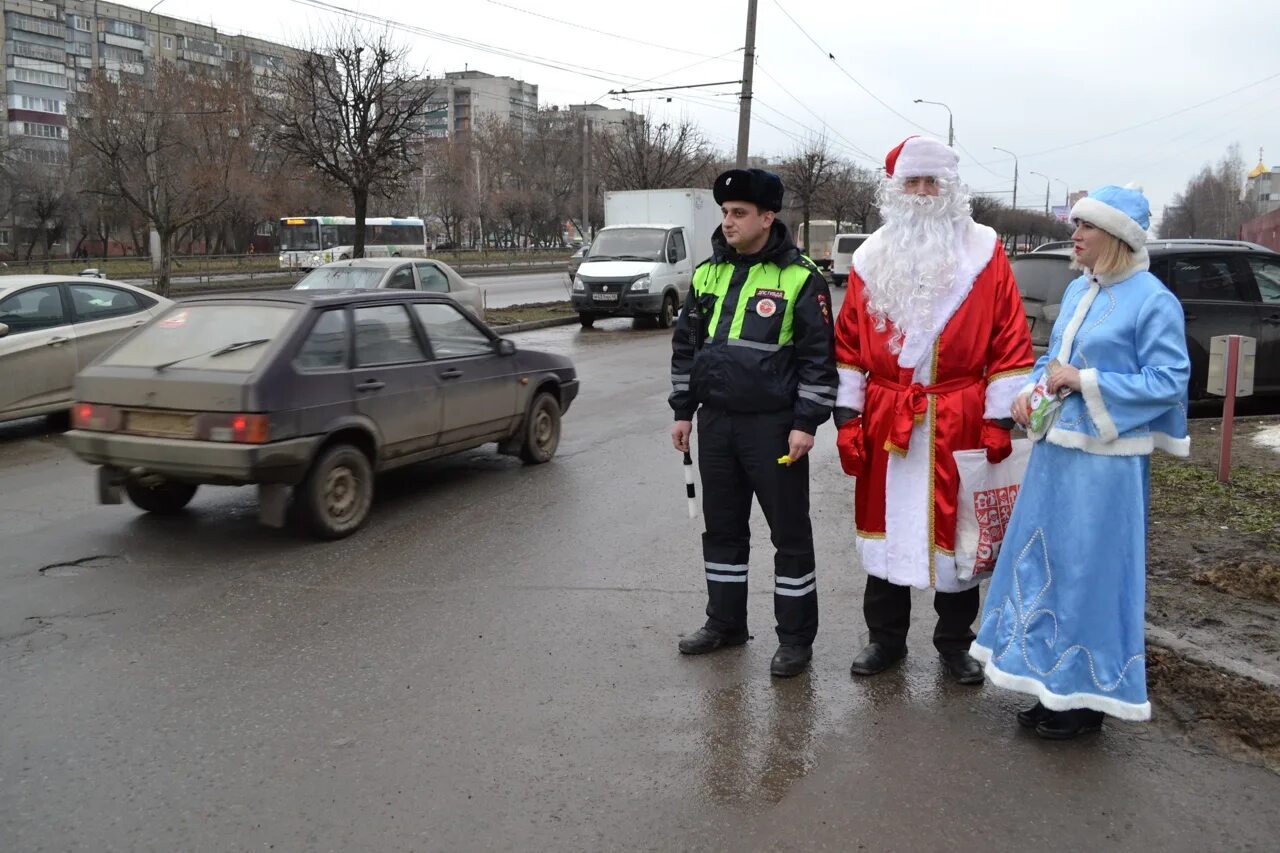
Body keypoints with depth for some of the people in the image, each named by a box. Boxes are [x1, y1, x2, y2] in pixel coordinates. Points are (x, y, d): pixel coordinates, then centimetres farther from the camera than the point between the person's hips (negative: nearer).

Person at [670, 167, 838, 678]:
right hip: (716, 422, 6)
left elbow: (819, 357, -9)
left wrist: (806, 423, -13)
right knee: (722, 528, 15)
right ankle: (725, 622, 30)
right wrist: (683, 410, 11)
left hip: (774, 426, -5)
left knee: (790, 532, 4)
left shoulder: (800, 278, -9)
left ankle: (795, 637, 16)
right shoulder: (708, 273, 8)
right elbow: (685, 345, 14)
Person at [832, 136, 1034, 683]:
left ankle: (955, 642, 25)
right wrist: (847, 414, 1)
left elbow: (1009, 342, -3)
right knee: (885, 525, 11)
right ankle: (885, 637, 26)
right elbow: (849, 344, 7)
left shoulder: (984, 253, -1)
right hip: (884, 423, 2)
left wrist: (999, 418, -7)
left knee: (955, 530, 7)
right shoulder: (871, 259, 7)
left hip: (958, 425, -2)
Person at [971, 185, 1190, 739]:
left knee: (1092, 572, 1)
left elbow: (1170, 381, -14)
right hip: (1056, 450, 8)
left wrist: (1085, 382, -17)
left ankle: (1087, 696, 17)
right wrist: (1031, 392, 0)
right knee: (1046, 566, 13)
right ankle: (1054, 686, 29)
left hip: (1105, 460, -8)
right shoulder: (1077, 290, 12)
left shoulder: (1153, 300, -11)